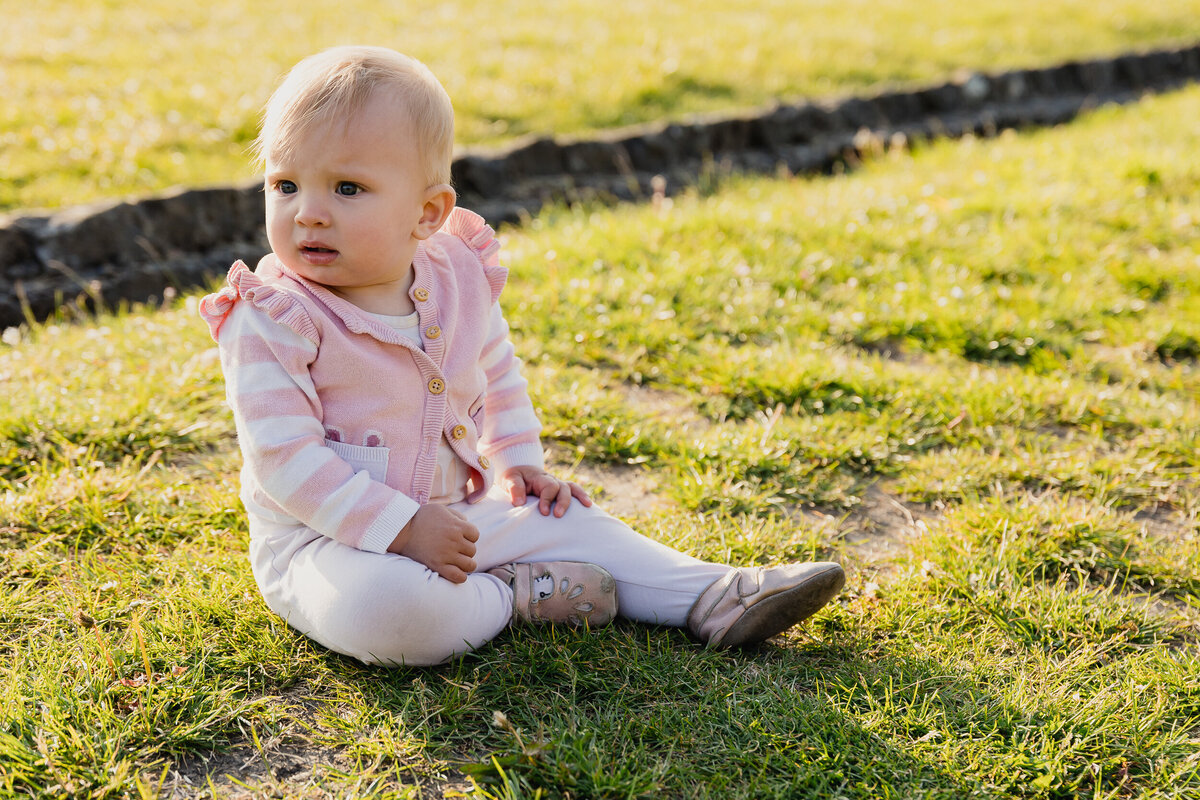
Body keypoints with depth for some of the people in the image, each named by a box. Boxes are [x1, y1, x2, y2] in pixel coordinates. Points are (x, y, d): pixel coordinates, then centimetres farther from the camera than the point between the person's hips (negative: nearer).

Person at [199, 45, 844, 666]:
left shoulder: (459, 283, -1)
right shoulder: (273, 321, -20)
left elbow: (496, 372, 20)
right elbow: (283, 456, -24)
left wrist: (516, 460, 9)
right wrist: (399, 526, -27)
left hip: (448, 514, 6)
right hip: (321, 539, -6)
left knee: (568, 523, 6)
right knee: (380, 607, -35)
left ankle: (712, 598, 14)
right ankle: (509, 597, -11)